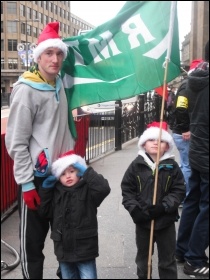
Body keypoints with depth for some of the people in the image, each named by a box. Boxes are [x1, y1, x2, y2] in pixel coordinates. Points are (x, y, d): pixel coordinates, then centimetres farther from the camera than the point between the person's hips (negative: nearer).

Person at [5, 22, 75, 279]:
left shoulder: (59, 85, 7)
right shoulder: (26, 90, -16)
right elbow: (16, 142, -16)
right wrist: (26, 183, -17)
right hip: (37, 176, -7)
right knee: (33, 240, 4)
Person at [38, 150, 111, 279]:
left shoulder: (87, 191, -9)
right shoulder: (56, 192, 7)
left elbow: (104, 188, -27)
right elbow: (45, 212, 8)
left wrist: (87, 171, -19)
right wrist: (45, 188, 1)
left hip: (84, 250, -5)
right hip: (64, 250, 5)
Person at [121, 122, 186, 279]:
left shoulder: (172, 166, -5)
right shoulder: (137, 165, -4)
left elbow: (179, 191, -8)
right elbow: (127, 189, -2)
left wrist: (164, 206, -20)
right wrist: (134, 209, -14)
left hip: (166, 220, -1)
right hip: (142, 219, 1)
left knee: (167, 260, 12)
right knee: (142, 257, 19)